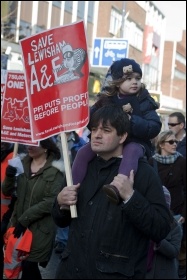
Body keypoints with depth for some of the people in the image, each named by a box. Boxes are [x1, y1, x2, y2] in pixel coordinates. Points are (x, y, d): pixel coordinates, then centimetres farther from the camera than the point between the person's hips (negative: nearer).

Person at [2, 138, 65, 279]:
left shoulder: (55, 170, -10)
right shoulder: (22, 164, 6)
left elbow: (50, 202, -15)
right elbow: (7, 192, 8)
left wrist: (25, 219, -14)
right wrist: (9, 177, -12)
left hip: (40, 229, -5)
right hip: (18, 224, 5)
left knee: (29, 267, -2)